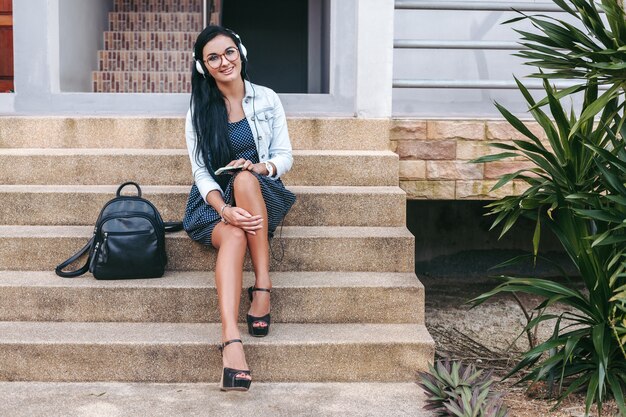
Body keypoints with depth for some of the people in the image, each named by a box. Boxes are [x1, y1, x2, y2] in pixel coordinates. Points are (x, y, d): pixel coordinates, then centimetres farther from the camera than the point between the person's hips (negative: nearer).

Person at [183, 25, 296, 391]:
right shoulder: (199, 109, 0)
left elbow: (285, 156, 4)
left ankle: (263, 287, -33)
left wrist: (260, 167, -21)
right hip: (215, 200, -1)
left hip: (260, 195, 1)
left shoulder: (267, 99, 2)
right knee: (234, 236, -35)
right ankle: (231, 340, -52)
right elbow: (201, 171, -5)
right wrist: (225, 210, -24)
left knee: (245, 178, -36)